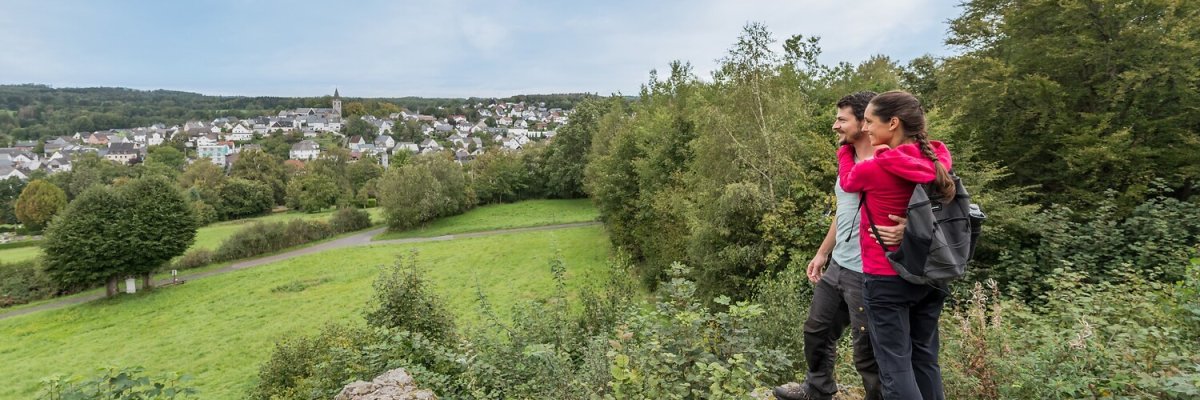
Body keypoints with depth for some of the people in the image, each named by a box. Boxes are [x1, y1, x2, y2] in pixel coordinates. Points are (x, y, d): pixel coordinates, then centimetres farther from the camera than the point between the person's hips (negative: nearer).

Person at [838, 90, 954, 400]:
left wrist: (846, 148, 18)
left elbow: (848, 181, 3)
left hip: (887, 279, -6)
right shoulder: (938, 160, -3)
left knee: (895, 365, 4)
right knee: (925, 359, 19)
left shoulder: (873, 169, -20)